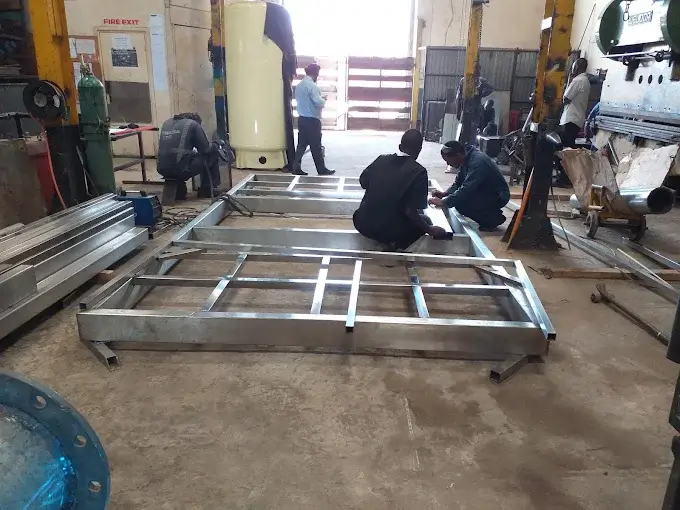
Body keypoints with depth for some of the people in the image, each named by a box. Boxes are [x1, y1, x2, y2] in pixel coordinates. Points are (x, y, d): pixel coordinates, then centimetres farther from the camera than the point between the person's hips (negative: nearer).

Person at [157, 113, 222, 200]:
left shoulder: (167, 123, 20)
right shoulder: (193, 124, 3)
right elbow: (206, 149, 2)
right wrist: (214, 149, 24)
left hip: (162, 169, 6)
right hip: (181, 169, -6)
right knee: (212, 154, 13)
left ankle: (179, 193, 28)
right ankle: (207, 190, 19)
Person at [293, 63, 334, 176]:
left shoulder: (299, 85, 13)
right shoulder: (312, 86, -15)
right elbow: (319, 103, -21)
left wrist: (320, 100, 17)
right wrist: (324, 100, 1)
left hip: (302, 119, 8)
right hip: (312, 120, -8)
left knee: (301, 144, 9)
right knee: (316, 146, 0)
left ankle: (296, 168, 6)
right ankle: (321, 170, 9)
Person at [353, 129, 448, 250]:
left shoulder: (382, 159, -1)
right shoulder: (418, 172, -14)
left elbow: (363, 182, 12)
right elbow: (410, 211, -18)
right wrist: (430, 230, -5)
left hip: (364, 223, 5)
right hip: (390, 230, -5)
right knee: (425, 220, 19)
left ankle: (385, 240, 18)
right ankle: (396, 244, 4)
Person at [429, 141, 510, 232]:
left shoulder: (478, 162, -28)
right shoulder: (466, 160, 0)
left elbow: (466, 189, -34)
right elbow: (458, 183, 10)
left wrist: (443, 202, -30)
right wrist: (445, 193, -8)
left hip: (498, 196, -10)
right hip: (485, 193, 10)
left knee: (461, 204, -24)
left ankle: (493, 218, -5)